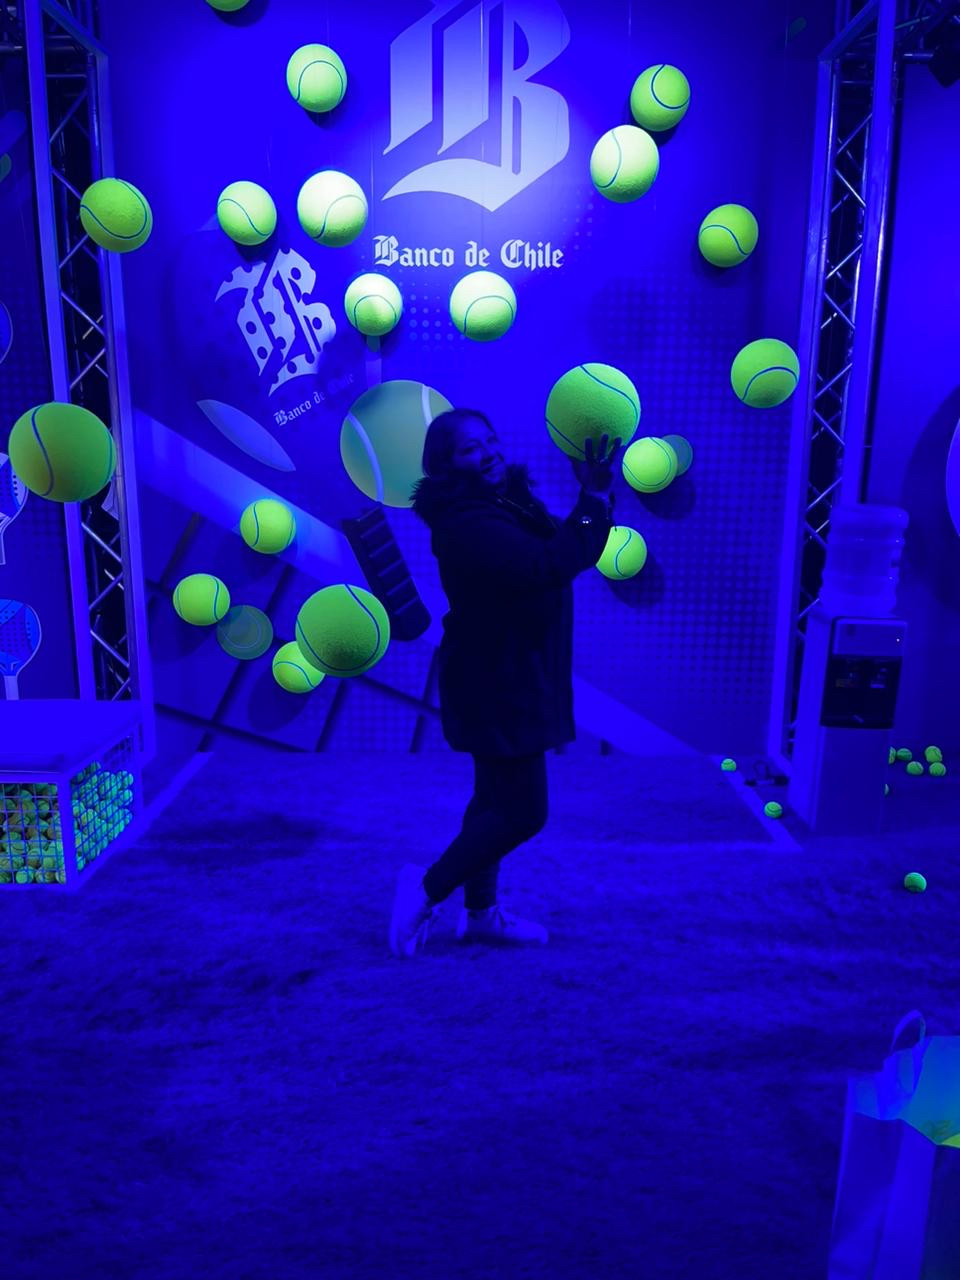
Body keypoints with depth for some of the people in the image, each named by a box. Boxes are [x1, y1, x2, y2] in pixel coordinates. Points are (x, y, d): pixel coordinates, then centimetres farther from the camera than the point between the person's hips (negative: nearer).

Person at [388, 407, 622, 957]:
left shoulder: (507, 503, 8)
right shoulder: (470, 524, -24)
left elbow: (568, 544, 12)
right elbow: (554, 564, -32)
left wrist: (595, 490, -2)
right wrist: (595, 495, -28)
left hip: (507, 680, 10)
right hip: (497, 685, -10)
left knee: (498, 800, 19)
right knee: (523, 812, -3)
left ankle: (481, 912, 34)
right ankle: (428, 887, 14)